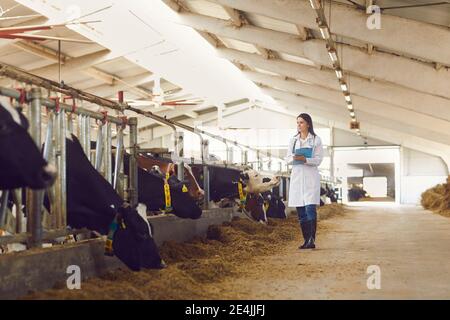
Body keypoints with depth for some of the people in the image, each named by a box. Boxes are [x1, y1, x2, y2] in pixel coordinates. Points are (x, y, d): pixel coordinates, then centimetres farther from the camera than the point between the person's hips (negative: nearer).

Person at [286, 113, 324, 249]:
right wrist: (294, 158, -11)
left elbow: (318, 160, -4)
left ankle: (312, 240, -17)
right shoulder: (293, 140, 14)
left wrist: (304, 159, -19)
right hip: (296, 176, 4)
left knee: (310, 209, -15)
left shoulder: (316, 140, 2)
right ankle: (306, 240, 10)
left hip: (310, 177, -4)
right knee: (301, 212, 4)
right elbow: (287, 159, 11)